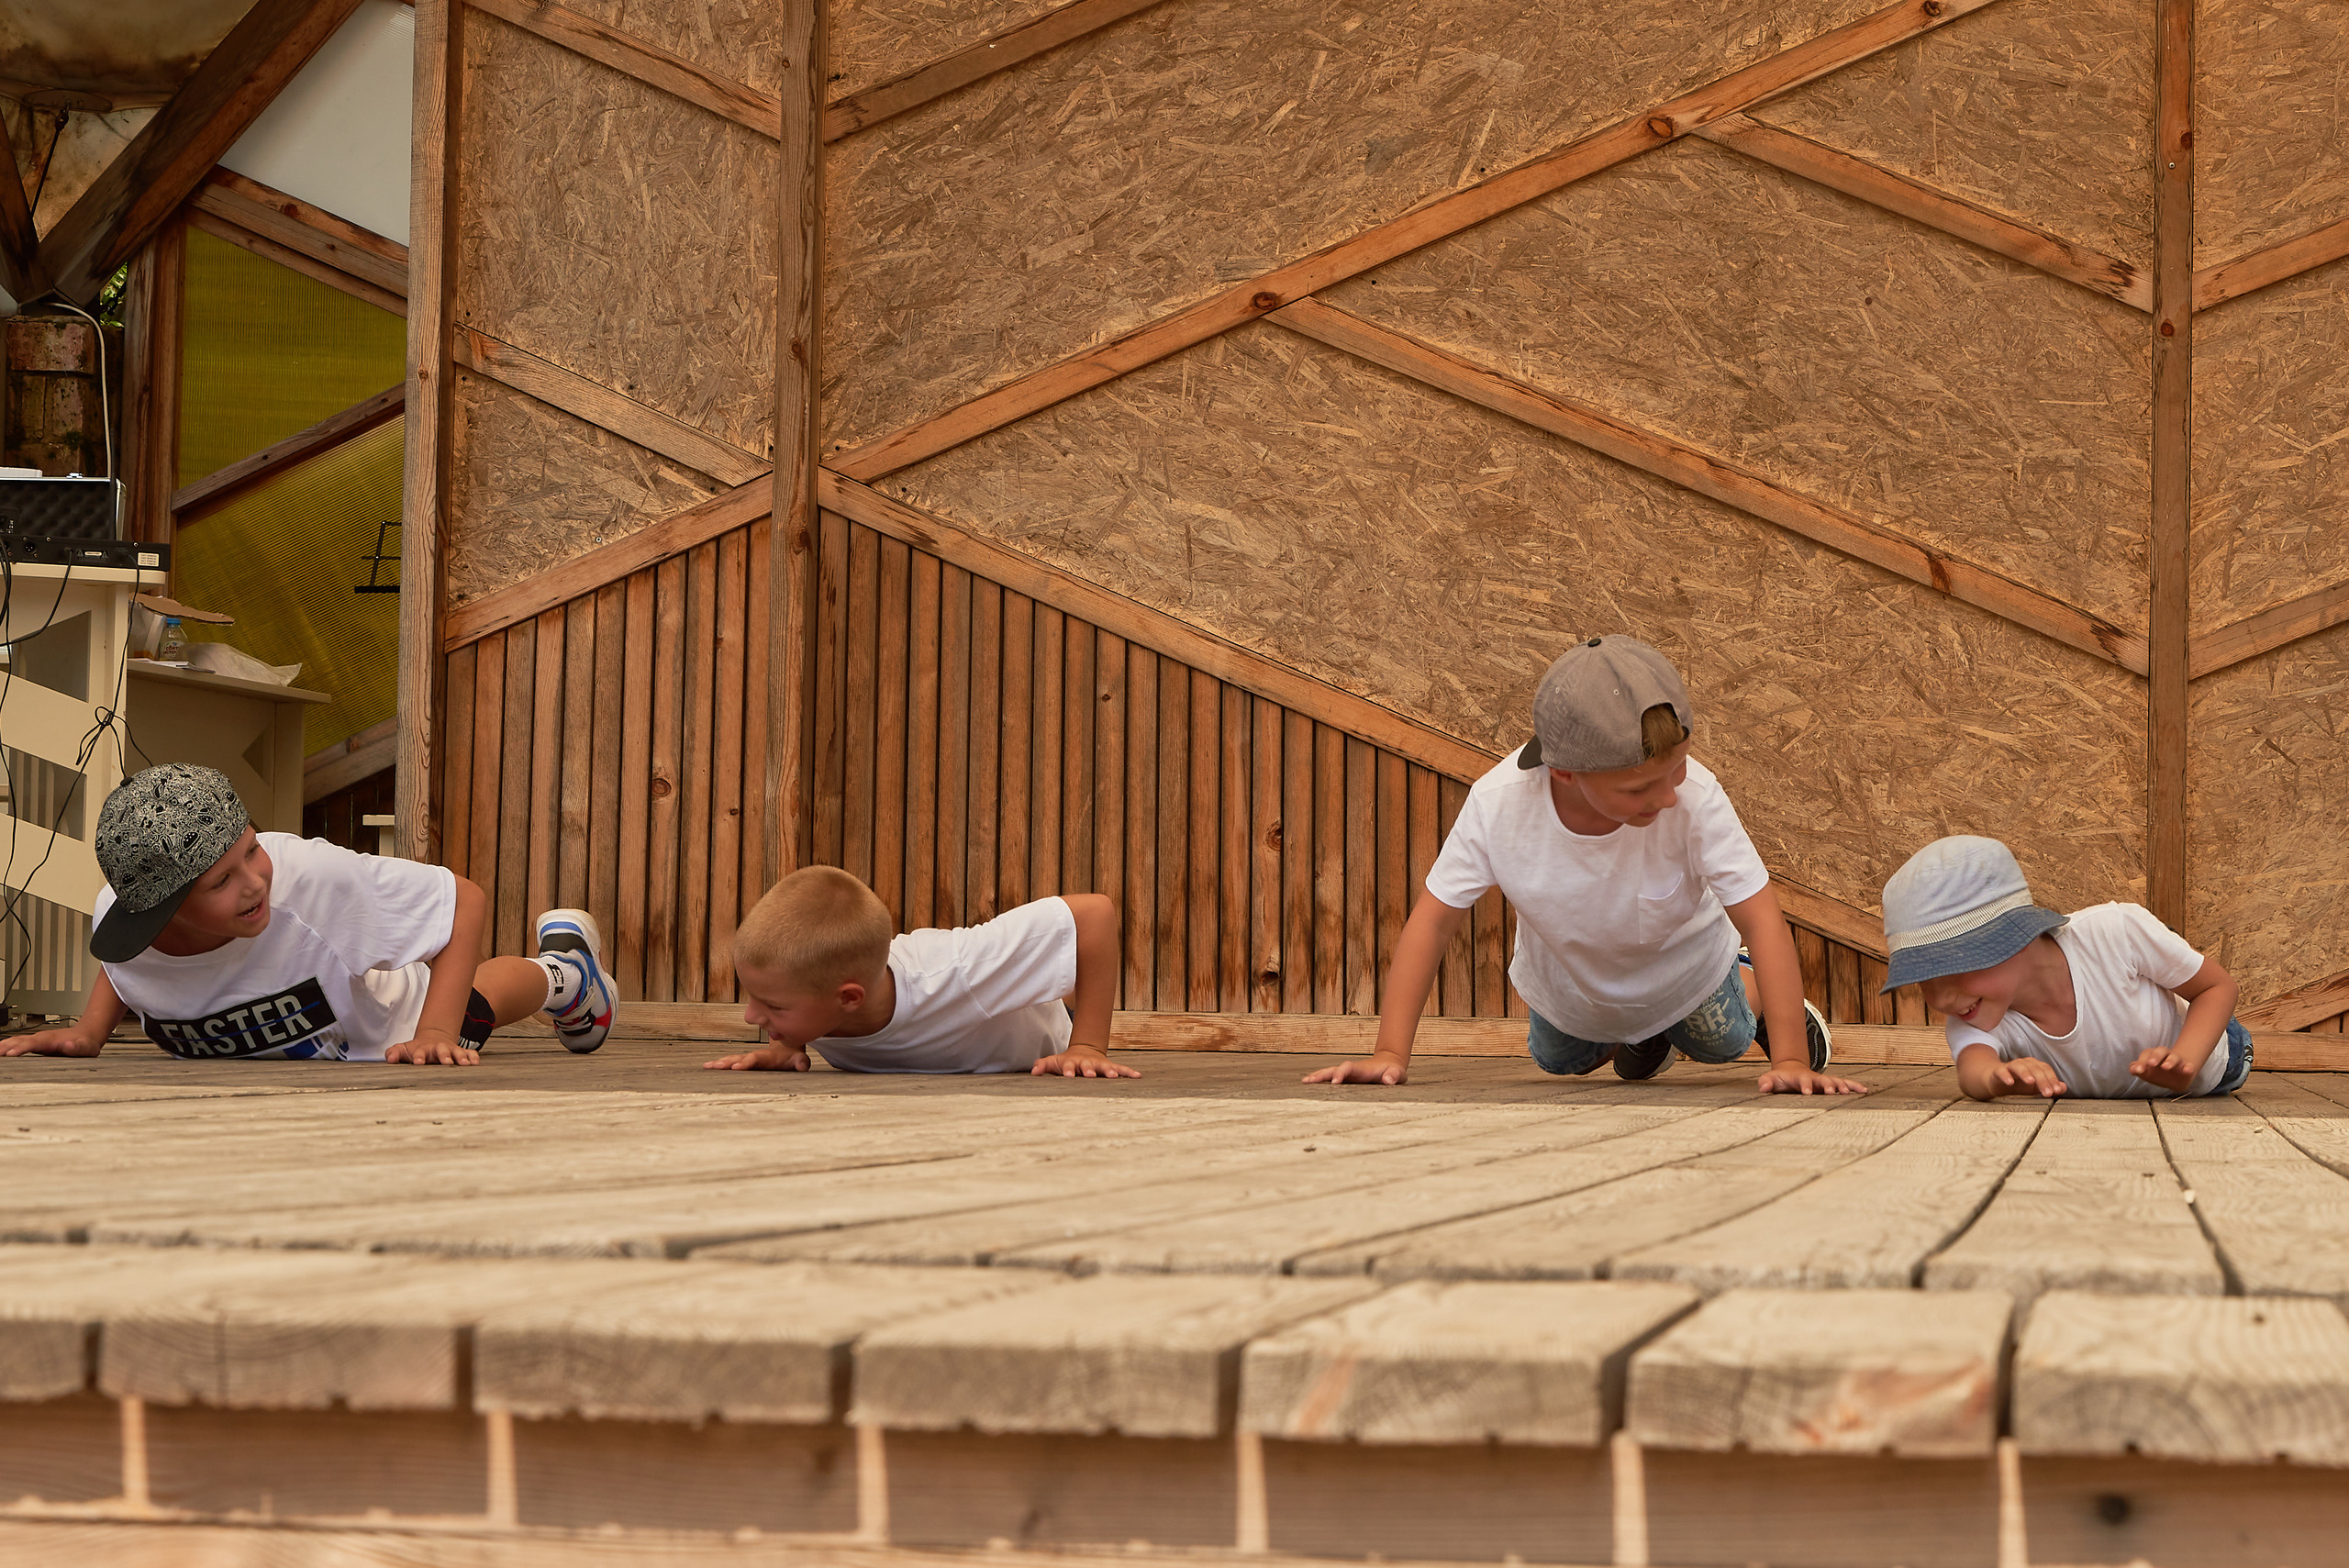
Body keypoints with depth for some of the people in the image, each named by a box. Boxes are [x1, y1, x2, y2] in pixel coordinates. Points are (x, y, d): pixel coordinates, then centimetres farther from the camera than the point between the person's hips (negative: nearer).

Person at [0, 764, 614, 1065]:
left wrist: (436, 1034, -45)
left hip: (383, 1039, -3)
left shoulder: (304, 875, -49)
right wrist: (89, 1031, -23)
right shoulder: (115, 918, -37)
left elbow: (465, 899, -38)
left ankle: (563, 968, 63)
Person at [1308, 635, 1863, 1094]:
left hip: (1681, 963, -1)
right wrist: (1389, 1053, -35)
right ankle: (1639, 1036, 56)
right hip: (1566, 981, 2)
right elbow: (1433, 919, -30)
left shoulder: (1696, 799, -44)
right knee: (1557, 1060, 26)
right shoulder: (1498, 804, -40)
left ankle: (1750, 987, 54)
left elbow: (1761, 918, -40)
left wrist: (1791, 1059, -46)